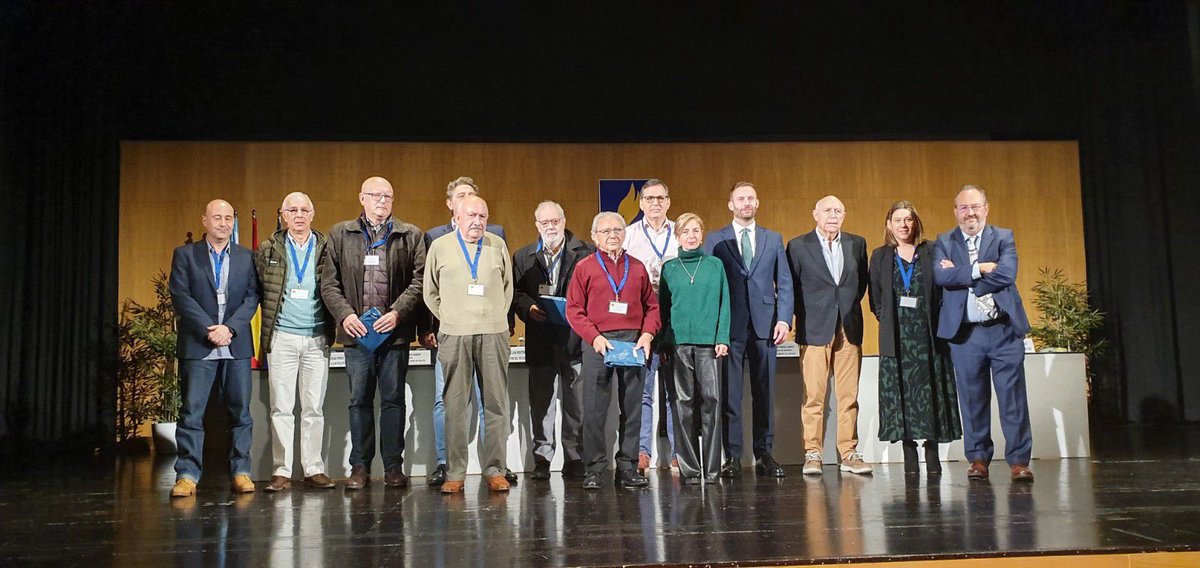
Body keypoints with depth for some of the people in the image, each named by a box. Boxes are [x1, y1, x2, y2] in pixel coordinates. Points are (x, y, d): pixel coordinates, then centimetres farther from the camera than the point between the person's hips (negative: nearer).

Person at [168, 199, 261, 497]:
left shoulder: (247, 257, 11)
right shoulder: (184, 254, 7)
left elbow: (252, 297, 3)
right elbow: (180, 296, -2)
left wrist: (229, 328, -11)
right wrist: (209, 329, -12)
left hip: (237, 345, 2)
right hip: (197, 346, -1)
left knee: (241, 410, 3)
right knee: (191, 411, -3)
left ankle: (241, 471, 10)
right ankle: (187, 475, 1)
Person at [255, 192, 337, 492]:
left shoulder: (326, 248, 4)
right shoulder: (268, 250, 4)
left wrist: (333, 328, 0)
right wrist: (266, 328, 5)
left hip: (317, 338, 0)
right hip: (281, 337, 0)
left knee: (315, 408, 5)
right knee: (281, 407, 2)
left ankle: (314, 469, 12)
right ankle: (281, 471, 8)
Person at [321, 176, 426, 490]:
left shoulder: (410, 235, 7)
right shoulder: (340, 234, 10)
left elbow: (419, 280, -1)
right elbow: (329, 283, 6)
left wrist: (398, 313, -12)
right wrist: (344, 314, -8)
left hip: (394, 331, -1)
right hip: (356, 331, 1)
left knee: (393, 400, 4)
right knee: (359, 401, 7)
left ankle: (393, 466, 11)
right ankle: (359, 467, 15)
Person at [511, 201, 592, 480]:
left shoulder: (586, 253, 6)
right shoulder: (523, 257, 13)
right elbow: (515, 293, 6)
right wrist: (529, 308, -12)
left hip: (576, 339, -1)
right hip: (540, 339, 2)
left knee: (576, 405, 3)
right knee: (541, 403, 5)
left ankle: (575, 460, 11)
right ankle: (541, 460, 12)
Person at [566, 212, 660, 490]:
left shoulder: (637, 268, 13)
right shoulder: (585, 267, 5)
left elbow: (652, 306, 14)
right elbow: (574, 309, 0)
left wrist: (647, 333, -3)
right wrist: (594, 337, -12)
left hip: (633, 342, 3)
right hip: (598, 344, -3)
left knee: (632, 409, 5)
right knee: (594, 410, -2)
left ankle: (628, 469, 13)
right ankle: (594, 469, 6)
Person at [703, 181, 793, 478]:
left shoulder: (773, 239, 13)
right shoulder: (715, 240, 7)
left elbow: (784, 283, 10)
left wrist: (784, 319, -2)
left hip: (764, 325, 2)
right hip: (729, 326, -2)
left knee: (765, 393, 5)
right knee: (729, 394, 0)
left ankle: (764, 455, 13)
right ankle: (732, 457, 6)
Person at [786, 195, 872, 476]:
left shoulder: (857, 244, 11)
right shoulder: (798, 246, 2)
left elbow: (862, 281, 18)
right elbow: (790, 286, 5)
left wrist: (849, 306, 10)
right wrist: (806, 313, 2)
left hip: (849, 329, 3)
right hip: (814, 329, -3)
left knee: (849, 395, 3)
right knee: (813, 395, -4)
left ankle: (848, 453, 10)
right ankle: (812, 453, 2)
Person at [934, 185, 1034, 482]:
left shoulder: (1004, 237, 6)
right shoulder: (944, 242, 8)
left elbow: (1006, 274, -12)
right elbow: (941, 276, -11)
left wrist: (960, 274, -10)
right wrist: (979, 269, -14)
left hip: (1004, 330, -1)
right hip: (965, 333, 1)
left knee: (1013, 398, 0)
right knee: (972, 399, 6)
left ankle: (1018, 460, 7)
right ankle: (978, 458, 16)